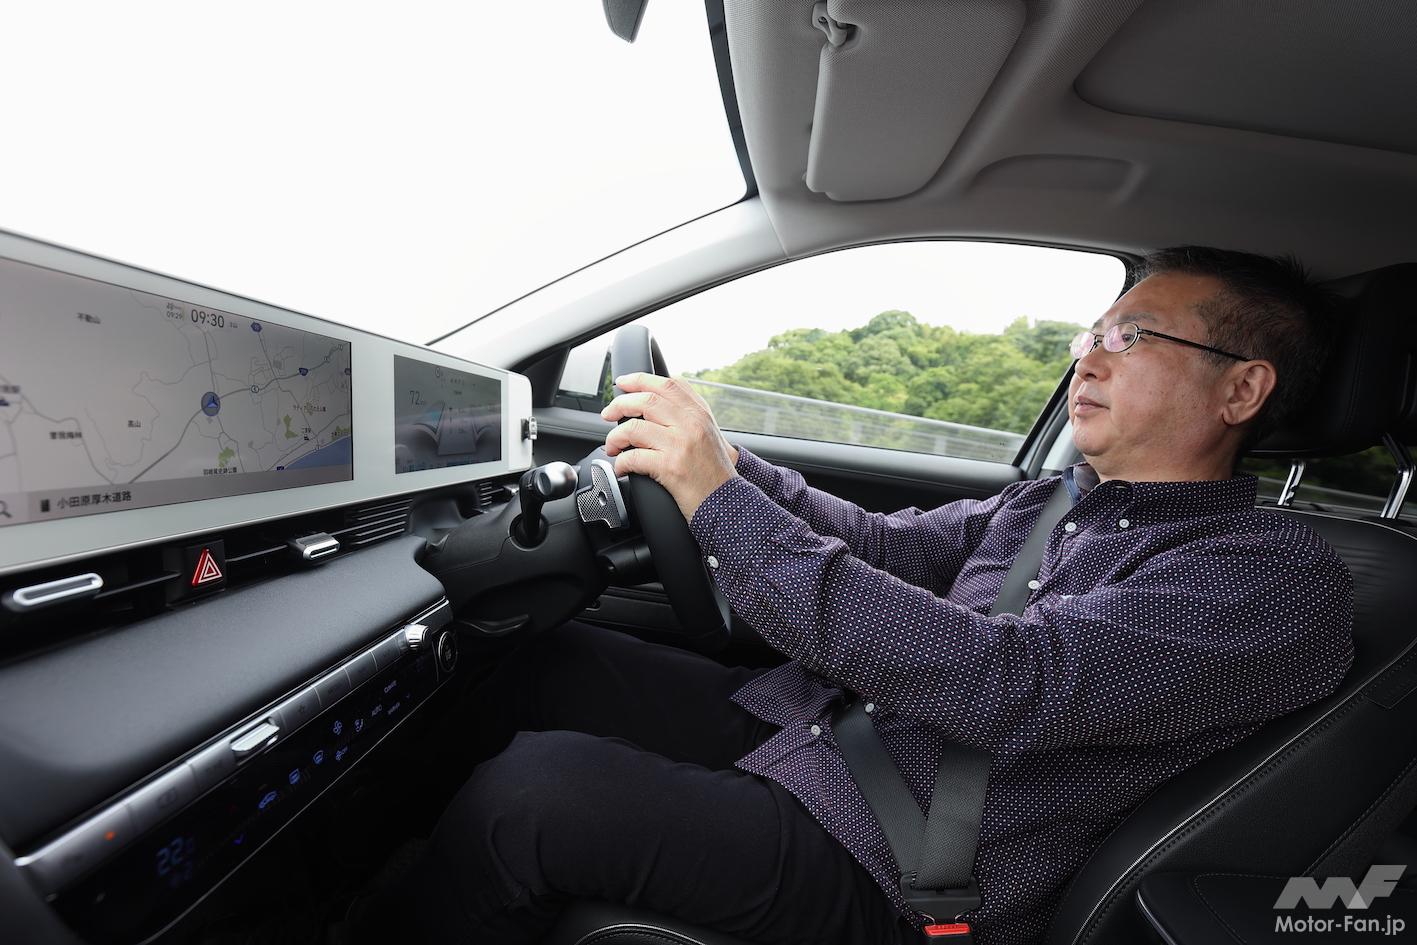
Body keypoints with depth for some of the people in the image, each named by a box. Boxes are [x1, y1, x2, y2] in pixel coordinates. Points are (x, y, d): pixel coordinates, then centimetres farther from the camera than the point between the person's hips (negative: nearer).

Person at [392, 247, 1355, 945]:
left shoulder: (1279, 577, -12)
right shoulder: (1050, 501, 14)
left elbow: (1006, 684, -27)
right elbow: (887, 545, 12)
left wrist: (726, 505, -29)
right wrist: (716, 456, 2)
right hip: (802, 725, 8)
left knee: (528, 787, -25)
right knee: (538, 661, 3)